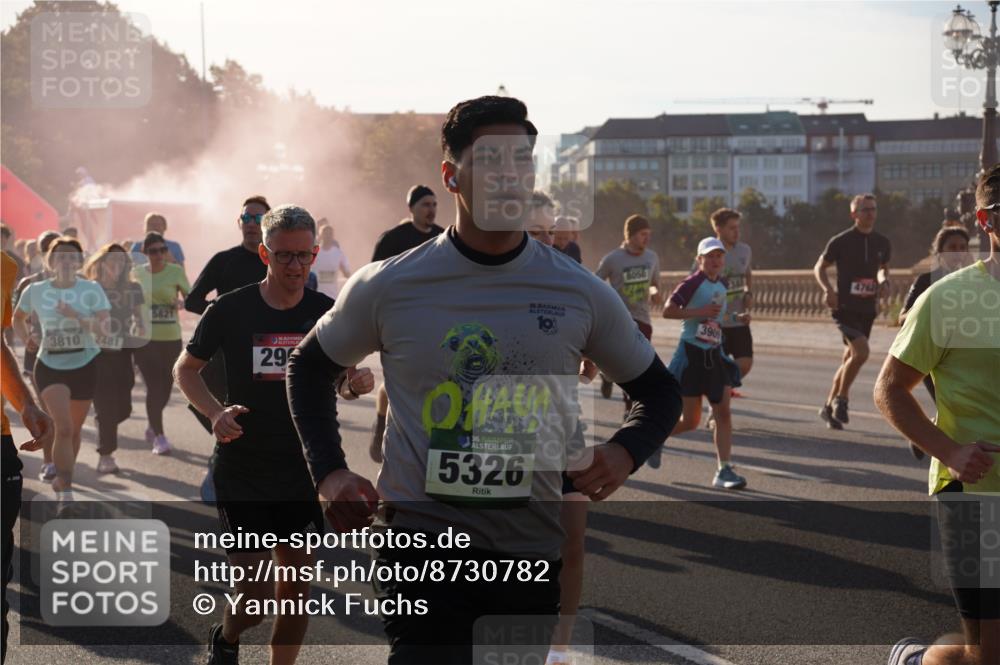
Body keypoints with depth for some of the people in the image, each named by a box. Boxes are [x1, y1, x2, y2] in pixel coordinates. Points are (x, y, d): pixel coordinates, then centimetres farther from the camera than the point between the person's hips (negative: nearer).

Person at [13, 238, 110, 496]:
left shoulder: (92, 290, -5)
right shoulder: (35, 291, -2)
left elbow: (104, 327, -15)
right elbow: (18, 318, 17)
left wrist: (76, 316, -27)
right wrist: (27, 339, -2)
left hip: (84, 366, 1)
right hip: (50, 367, -1)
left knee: (74, 430, 12)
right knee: (63, 428, -16)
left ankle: (62, 479, 35)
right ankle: (66, 492, -15)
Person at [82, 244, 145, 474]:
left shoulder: (133, 289, 5)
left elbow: (138, 317, 14)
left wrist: (140, 329, -6)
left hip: (122, 353, 4)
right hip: (98, 353, -4)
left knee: (123, 407, 4)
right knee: (106, 406, -6)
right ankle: (105, 455, 3)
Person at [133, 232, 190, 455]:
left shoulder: (176, 271, -1)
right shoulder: (137, 273, 4)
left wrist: (182, 303, -20)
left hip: (171, 338, 1)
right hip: (145, 338, -1)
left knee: (165, 386, 9)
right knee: (154, 387, -8)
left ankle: (152, 427, 34)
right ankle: (159, 436, 0)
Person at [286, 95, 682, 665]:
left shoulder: (582, 294, 1)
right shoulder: (389, 287, -2)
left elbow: (659, 390, 14)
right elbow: (310, 367, 15)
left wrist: (625, 452, -6)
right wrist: (329, 473, 3)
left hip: (535, 550, 2)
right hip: (421, 541, -2)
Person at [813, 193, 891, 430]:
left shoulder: (882, 243, 8)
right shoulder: (840, 242, -7)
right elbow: (820, 268, 3)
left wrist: (884, 281, 2)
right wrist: (828, 289, -14)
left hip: (868, 309, 6)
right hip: (845, 307, -6)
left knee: (850, 358, 11)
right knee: (861, 351, -22)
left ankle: (829, 407, 23)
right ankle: (840, 399, -5)